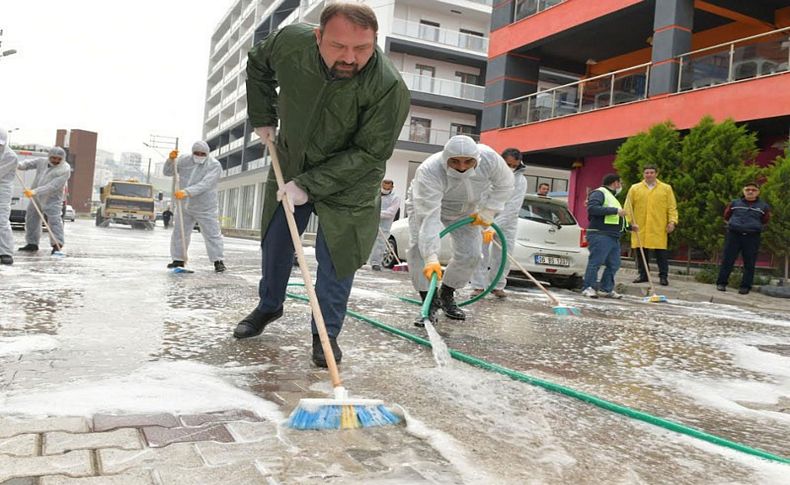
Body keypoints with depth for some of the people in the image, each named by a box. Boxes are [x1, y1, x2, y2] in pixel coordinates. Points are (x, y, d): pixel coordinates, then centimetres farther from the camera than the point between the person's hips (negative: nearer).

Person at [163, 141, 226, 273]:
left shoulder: (214, 165, -16)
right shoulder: (184, 160, -1)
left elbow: (204, 185, -28)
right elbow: (167, 172, 3)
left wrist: (186, 192, -40)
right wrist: (171, 159, -17)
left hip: (205, 208, -4)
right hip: (184, 207, 4)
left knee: (212, 234, -2)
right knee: (179, 233, 9)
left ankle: (218, 261, 7)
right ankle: (178, 259, 22)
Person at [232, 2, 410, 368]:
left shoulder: (389, 87, -33)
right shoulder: (290, 41, -21)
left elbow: (369, 155, -27)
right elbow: (258, 66, 4)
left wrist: (309, 185, -29)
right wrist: (263, 117, 1)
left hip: (347, 181, -4)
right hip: (290, 165, 4)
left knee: (335, 256, -8)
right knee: (276, 241, 16)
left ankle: (326, 334, 11)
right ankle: (269, 306, 40)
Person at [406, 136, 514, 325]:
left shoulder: (490, 158, -32)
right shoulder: (429, 171, -43)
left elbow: (504, 185, -11)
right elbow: (429, 217, -49)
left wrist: (487, 211, -17)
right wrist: (431, 258, -56)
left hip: (466, 210, 4)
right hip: (425, 205, -3)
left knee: (470, 255, -6)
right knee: (420, 248, -25)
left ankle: (446, 295, 16)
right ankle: (429, 302, -14)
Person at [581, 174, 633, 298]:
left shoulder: (611, 196, 29)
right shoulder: (599, 193, -3)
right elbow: (592, 208, -22)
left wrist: (629, 226, 35)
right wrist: (615, 210, -20)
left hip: (614, 237, 10)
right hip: (600, 235, -10)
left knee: (613, 264, 6)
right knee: (595, 262, -10)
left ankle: (606, 289, 13)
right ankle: (588, 288, -6)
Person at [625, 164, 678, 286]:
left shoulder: (666, 188, 8)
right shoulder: (634, 188, 8)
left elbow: (672, 207, 7)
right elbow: (628, 207, 7)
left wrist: (672, 221, -4)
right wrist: (630, 221, -3)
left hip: (659, 228, -1)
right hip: (640, 227, 1)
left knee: (661, 252, -1)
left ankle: (663, 276, 8)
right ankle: (643, 275, 16)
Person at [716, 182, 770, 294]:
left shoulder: (763, 206, 8)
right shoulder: (735, 203, 9)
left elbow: (765, 222, 20)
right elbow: (726, 216, 21)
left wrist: (756, 227, 12)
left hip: (752, 238, 0)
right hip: (733, 235, 0)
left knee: (749, 263, 1)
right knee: (728, 260, -1)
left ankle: (745, 286, 7)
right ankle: (721, 283, 5)